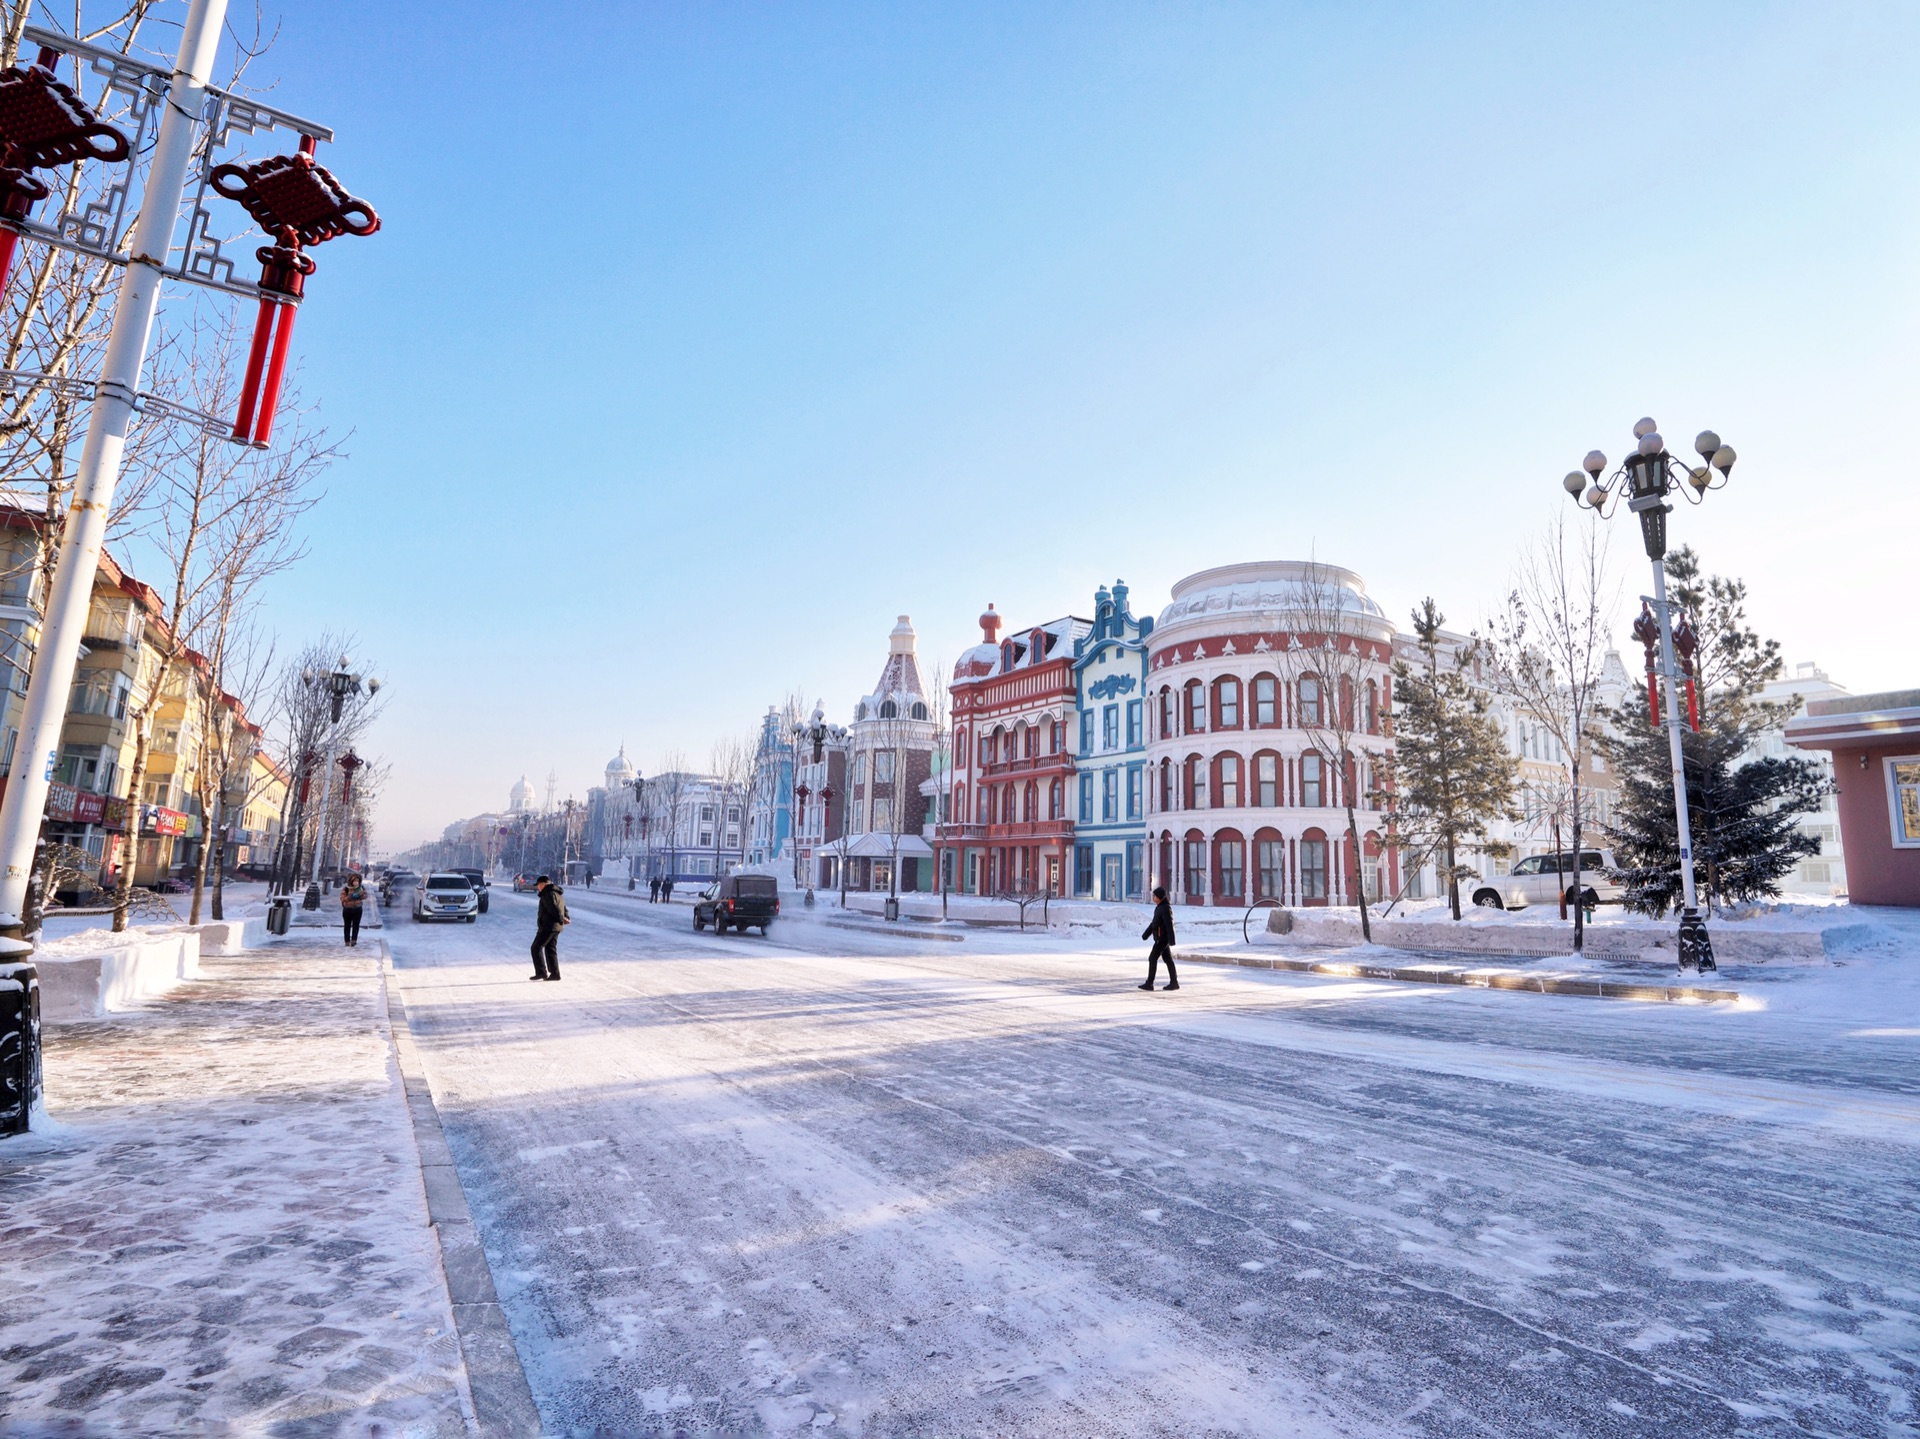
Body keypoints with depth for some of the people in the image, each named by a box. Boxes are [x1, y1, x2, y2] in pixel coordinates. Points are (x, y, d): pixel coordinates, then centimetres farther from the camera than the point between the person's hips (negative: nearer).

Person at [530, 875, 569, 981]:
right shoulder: (558, 894, 18)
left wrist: (561, 920, -15)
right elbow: (563, 908, 18)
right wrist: (566, 918, 2)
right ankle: (554, 973, 11)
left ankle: (541, 972, -5)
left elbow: (554, 909, -23)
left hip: (548, 926, -10)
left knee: (536, 948, -2)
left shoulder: (548, 894, -15)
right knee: (550, 949, 13)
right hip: (556, 927, 10)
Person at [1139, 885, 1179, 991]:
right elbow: (1153, 923, 22)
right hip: (1161, 939, 10)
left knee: (1152, 959, -7)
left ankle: (1149, 983, -5)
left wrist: (1171, 940, -25)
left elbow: (1169, 925, -21)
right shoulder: (1159, 907, 14)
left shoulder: (1166, 908, -16)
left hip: (1162, 939, -10)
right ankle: (1174, 982, 15)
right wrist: (1145, 935, 23)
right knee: (1168, 959, 11)